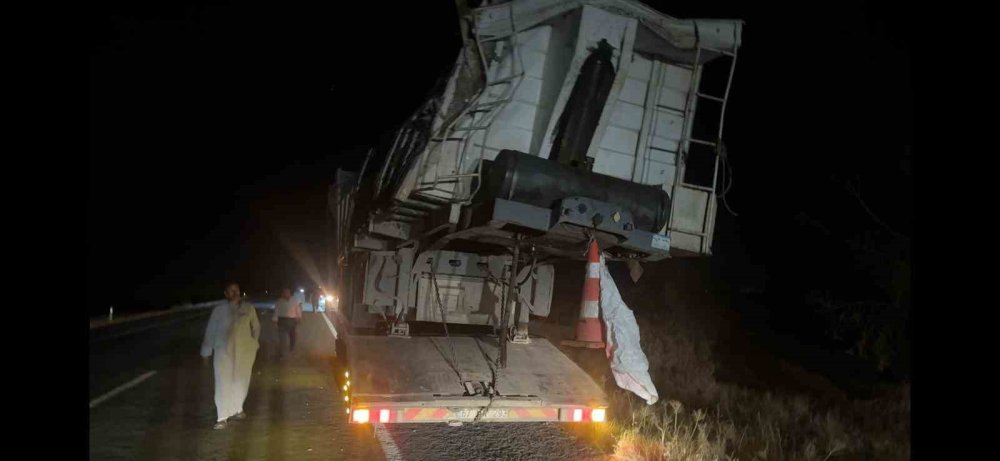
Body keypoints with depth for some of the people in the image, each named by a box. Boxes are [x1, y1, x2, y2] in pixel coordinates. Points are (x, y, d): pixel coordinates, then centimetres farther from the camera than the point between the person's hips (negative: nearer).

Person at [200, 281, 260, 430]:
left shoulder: (249, 308, 1)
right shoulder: (219, 310, -1)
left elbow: (256, 327, 11)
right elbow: (210, 331, 4)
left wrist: (253, 344, 8)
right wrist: (206, 351, 6)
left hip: (245, 350, 2)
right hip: (224, 350, -2)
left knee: (241, 382, 10)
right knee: (223, 384, -6)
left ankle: (237, 409, 31)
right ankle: (222, 418, -2)